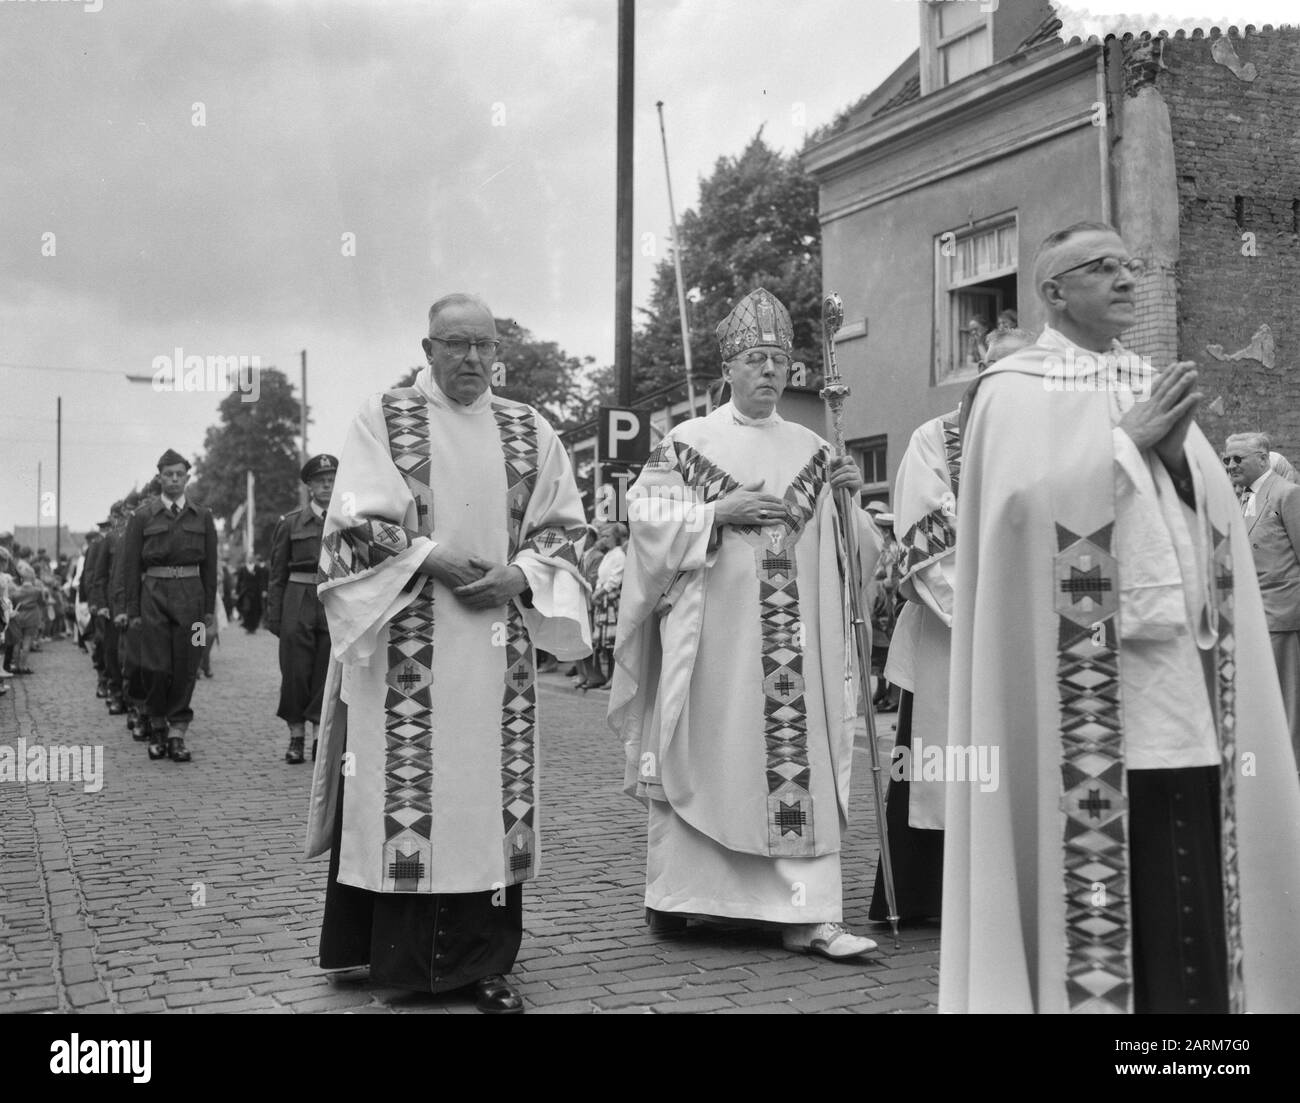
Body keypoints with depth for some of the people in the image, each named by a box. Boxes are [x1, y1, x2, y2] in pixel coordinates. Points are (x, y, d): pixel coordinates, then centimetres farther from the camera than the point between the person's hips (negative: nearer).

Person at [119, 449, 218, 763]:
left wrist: (210, 609, 5)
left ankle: (177, 733, 7)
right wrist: (132, 610, -1)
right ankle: (156, 729, 14)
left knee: (186, 667, 0)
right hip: (154, 594, -1)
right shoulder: (142, 517, 4)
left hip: (190, 595, 1)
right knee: (156, 666, -4)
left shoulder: (202, 517, 9)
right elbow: (130, 565, 3)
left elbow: (210, 565, 10)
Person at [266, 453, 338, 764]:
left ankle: (321, 738, 7)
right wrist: (273, 616, 2)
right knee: (295, 673, 0)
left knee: (328, 673, -1)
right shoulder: (291, 522, 7)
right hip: (298, 602, 0)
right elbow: (277, 574, 7)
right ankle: (296, 738, 11)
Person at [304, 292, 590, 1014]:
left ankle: (484, 961, 11)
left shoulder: (528, 430, 10)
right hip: (405, 646, -3)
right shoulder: (382, 419, 2)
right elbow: (355, 522, -5)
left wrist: (517, 576, -8)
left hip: (497, 648, 3)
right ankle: (406, 960, 9)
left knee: (491, 791, 3)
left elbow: (564, 526, 10)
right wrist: (434, 560, -16)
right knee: (408, 792, -2)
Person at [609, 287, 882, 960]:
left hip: (795, 637, 3)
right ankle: (672, 896, 17)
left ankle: (806, 914, -2)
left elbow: (841, 547, 17)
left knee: (799, 764, -3)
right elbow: (649, 521, -4)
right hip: (712, 637, -3)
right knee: (702, 760, 2)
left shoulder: (812, 450, 14)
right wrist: (721, 512, -13)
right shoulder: (686, 444, 3)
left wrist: (847, 498, -2)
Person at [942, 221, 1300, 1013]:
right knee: (1090, 860, -6)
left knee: (1191, 872, 3)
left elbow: (1219, 514, 12)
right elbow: (1024, 500, -15)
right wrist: (1127, 442, -9)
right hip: (1081, 680, -5)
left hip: (1181, 664, 6)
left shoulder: (1157, 386, 20)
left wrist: (1176, 455, -7)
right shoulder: (1014, 388, 2)